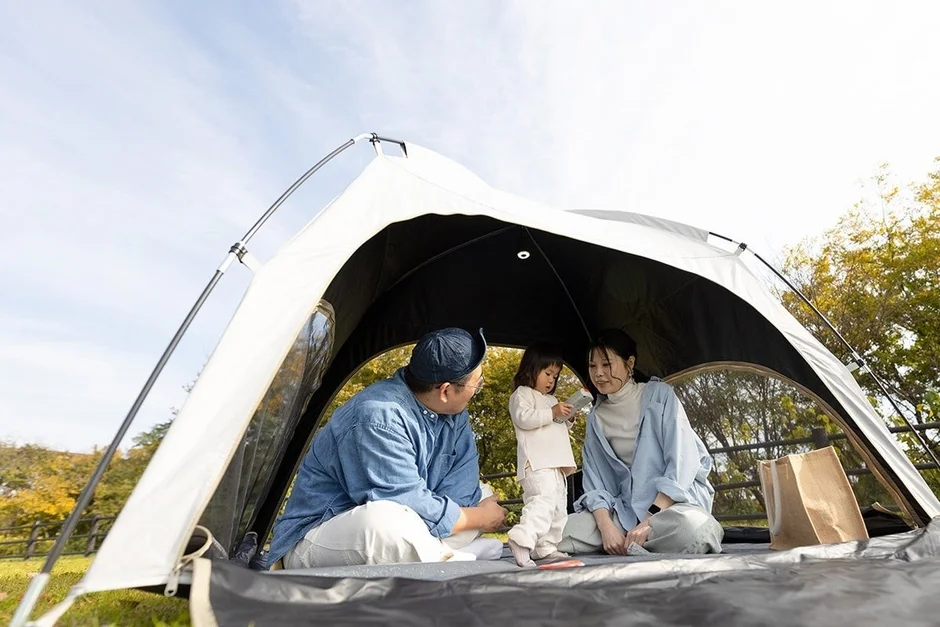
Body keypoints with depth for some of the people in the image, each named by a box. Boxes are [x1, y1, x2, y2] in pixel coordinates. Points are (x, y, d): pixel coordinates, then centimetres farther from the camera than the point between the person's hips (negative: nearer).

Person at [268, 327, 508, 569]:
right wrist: (478, 518, -15)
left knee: (483, 499, 2)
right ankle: (462, 563, -14)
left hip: (378, 529, 8)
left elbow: (462, 486, -4)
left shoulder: (454, 412, -4)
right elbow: (409, 509, -29)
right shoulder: (380, 416, -29)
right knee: (388, 519, -39)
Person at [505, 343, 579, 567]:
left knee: (558, 506, 11)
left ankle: (546, 547, 19)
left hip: (556, 462, 10)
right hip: (537, 461, -10)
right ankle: (522, 539, -31)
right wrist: (552, 413, -19)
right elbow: (524, 418, -16)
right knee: (544, 498, -27)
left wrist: (568, 420, 11)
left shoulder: (551, 400, 28)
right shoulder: (521, 394, 1)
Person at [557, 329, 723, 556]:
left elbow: (682, 462, -12)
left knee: (688, 526, -39)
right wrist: (606, 526, -15)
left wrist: (649, 522, -20)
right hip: (626, 508, 4)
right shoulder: (596, 418, 6)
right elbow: (595, 482, 4)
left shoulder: (659, 394, -4)